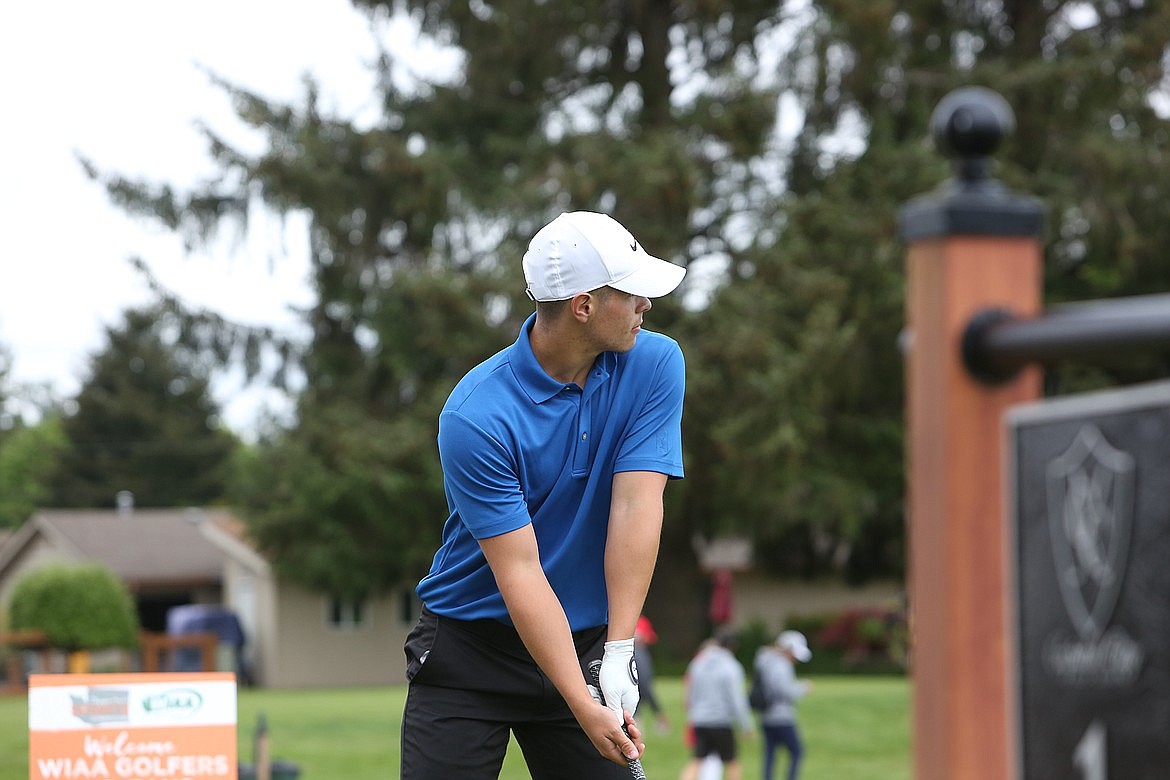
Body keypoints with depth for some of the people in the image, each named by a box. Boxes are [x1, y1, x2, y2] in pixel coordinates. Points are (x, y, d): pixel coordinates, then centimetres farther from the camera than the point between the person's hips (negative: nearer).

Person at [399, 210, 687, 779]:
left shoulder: (656, 365, -7)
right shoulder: (473, 418, -20)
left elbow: (637, 507, -15)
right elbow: (519, 571, -22)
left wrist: (617, 652, -23)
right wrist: (583, 706, -28)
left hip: (587, 645, 3)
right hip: (469, 647, -3)